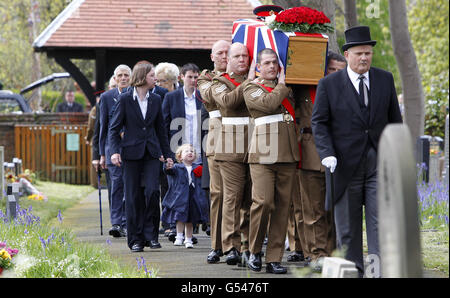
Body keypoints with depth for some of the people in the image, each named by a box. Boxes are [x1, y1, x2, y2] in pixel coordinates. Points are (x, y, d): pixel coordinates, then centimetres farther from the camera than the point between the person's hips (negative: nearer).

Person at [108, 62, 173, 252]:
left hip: (151, 153, 3)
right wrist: (114, 151, -15)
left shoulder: (156, 100, 10)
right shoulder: (125, 99, -2)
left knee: (151, 191, -12)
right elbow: (114, 128, -2)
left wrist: (167, 154, 16)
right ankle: (136, 239, 7)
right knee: (133, 197, 0)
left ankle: (150, 234, 1)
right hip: (131, 153, -3)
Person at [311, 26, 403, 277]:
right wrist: (327, 153, -16)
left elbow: (394, 118, 14)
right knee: (348, 225, 6)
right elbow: (319, 122, -2)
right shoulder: (329, 84, -1)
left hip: (379, 163, 1)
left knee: (381, 219, -10)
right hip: (346, 163, -1)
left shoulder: (385, 79, 7)